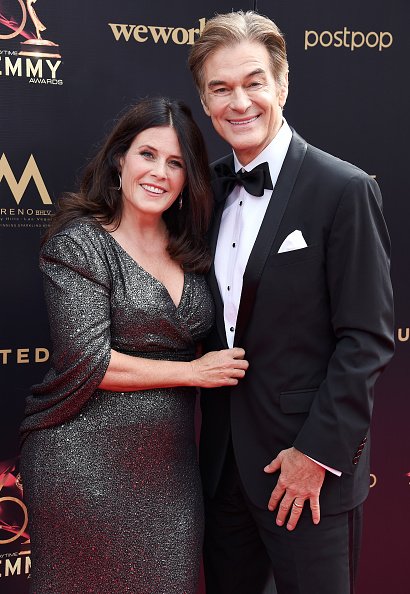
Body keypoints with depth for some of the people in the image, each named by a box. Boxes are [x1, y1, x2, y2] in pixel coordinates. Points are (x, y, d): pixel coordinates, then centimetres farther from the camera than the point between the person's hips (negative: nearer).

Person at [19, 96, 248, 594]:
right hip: (87, 463, -5)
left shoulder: (187, 250, 9)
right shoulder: (80, 243, -10)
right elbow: (87, 363, -16)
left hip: (170, 463, 6)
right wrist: (194, 372, -11)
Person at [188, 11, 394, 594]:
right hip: (225, 459, 6)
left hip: (309, 462, -5)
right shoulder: (211, 187, 6)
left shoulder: (345, 190, -13)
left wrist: (316, 452, -15)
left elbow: (368, 338, -14)